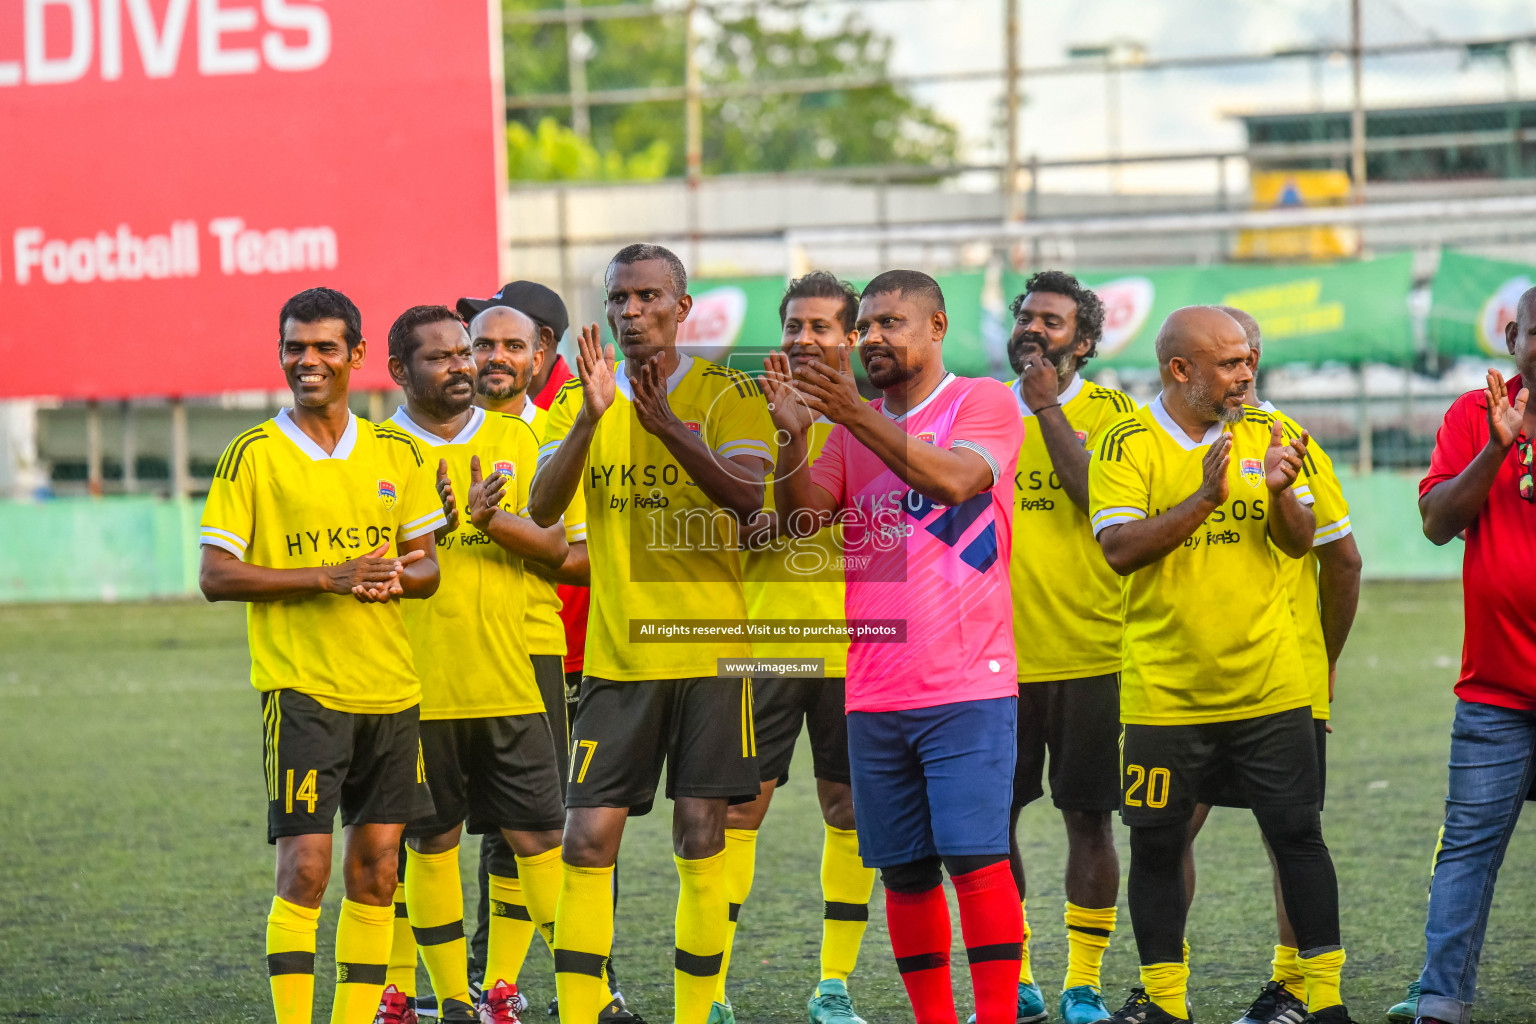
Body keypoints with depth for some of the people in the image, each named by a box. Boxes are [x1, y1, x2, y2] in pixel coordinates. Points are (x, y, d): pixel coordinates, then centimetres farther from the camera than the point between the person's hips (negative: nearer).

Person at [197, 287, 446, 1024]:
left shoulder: (396, 453, 9)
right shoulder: (251, 455, -3)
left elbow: (427, 567, 14)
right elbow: (216, 576, -7)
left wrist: (394, 578, -11)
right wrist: (328, 577, -17)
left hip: (391, 687, 4)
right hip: (301, 686, -4)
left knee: (376, 869, 6)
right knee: (304, 867, -10)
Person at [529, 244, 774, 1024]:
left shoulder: (724, 396, -1)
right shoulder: (581, 401, 7)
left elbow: (749, 503, -16)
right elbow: (542, 508, -7)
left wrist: (671, 429, -29)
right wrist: (591, 417, -22)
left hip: (709, 649, -2)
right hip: (616, 653, 2)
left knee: (700, 839, 0)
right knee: (587, 839, -4)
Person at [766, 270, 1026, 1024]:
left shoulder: (984, 402, 0)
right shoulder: (854, 424, 16)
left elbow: (952, 480, -20)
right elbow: (802, 515, 5)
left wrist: (855, 415, -28)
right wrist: (793, 434, -13)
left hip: (967, 685, -5)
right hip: (873, 692, 5)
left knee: (976, 858, -12)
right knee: (905, 871, 6)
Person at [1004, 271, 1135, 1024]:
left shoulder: (1107, 412, 0)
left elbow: (1100, 496, -18)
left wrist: (1047, 408, -16)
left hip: (1088, 657, -3)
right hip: (996, 658, 3)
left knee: (1088, 818, 1)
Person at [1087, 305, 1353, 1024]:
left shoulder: (1266, 434, 6)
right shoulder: (1129, 445, -5)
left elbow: (1300, 543, 3)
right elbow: (1118, 549, -15)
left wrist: (1280, 493, -18)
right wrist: (1204, 498, -25)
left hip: (1269, 689, 2)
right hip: (1163, 690, -2)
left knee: (1297, 835, 2)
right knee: (1157, 846, 4)